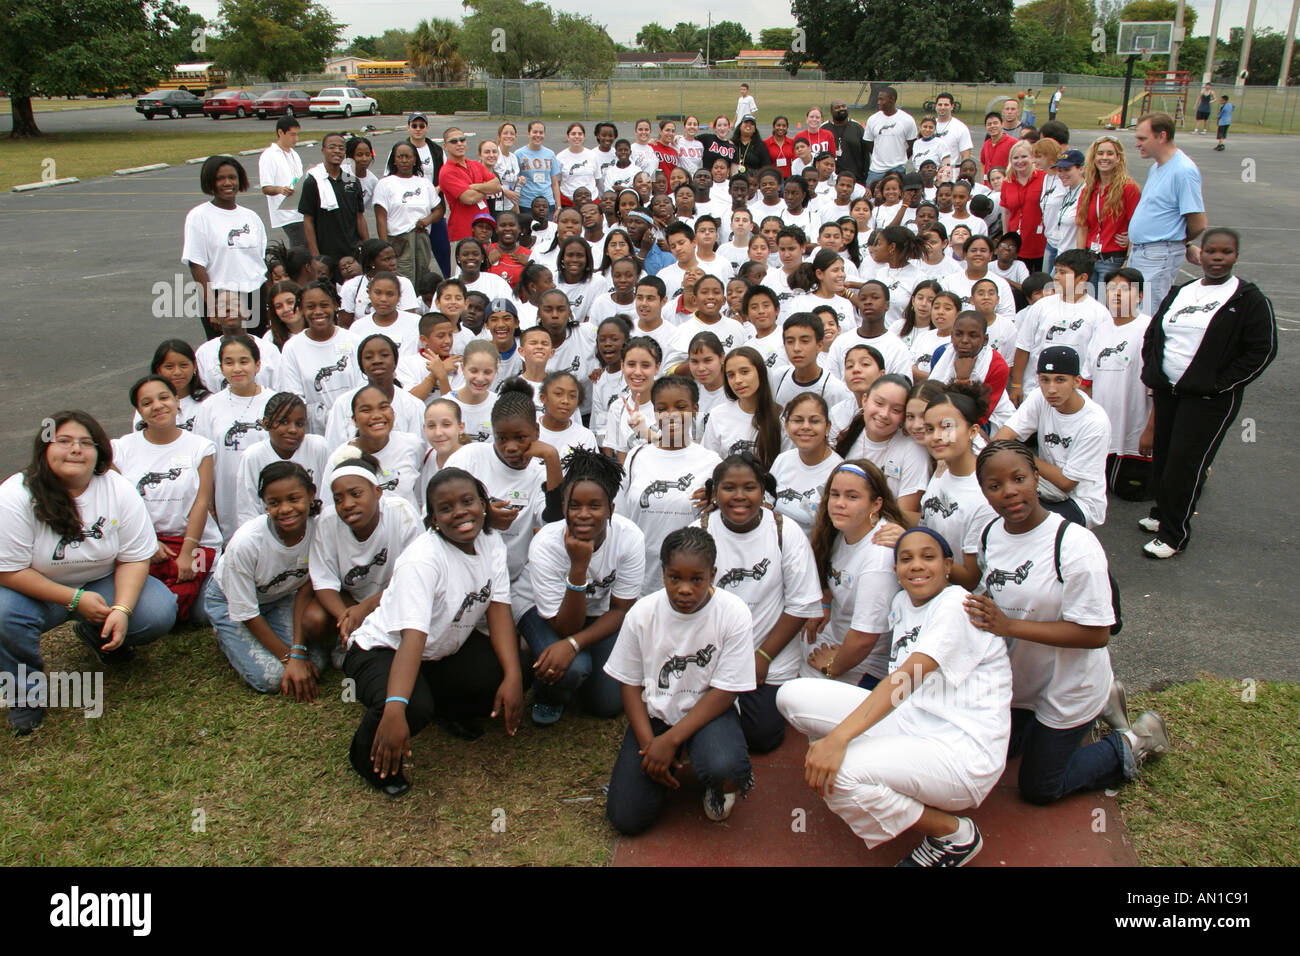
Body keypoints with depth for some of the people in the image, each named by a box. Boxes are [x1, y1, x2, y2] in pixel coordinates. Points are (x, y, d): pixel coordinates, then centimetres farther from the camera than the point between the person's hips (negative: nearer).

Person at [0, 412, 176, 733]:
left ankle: (97, 634, 15)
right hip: (35, 591, -2)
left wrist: (122, 609, -26)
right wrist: (75, 599, -25)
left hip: (101, 582, 2)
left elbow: (135, 558, -10)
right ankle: (27, 691, -4)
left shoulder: (118, 490, -13)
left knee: (159, 612, -20)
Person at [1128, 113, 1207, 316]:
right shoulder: (1155, 168, 14)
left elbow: (1198, 224, -16)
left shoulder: (1184, 171, -16)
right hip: (1138, 253, 10)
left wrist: (1183, 244, 4)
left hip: (1160, 258, -10)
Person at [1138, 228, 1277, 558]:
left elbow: (1262, 351, -9)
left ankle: (1173, 535, 4)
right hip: (1167, 392, 6)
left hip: (1209, 400, -6)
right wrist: (1151, 375, 8)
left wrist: (1220, 385, -12)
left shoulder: (1249, 299, -5)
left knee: (1185, 464, -7)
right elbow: (1151, 336, 20)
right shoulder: (1180, 293, 12)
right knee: (1162, 455, 12)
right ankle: (1163, 513, 31)